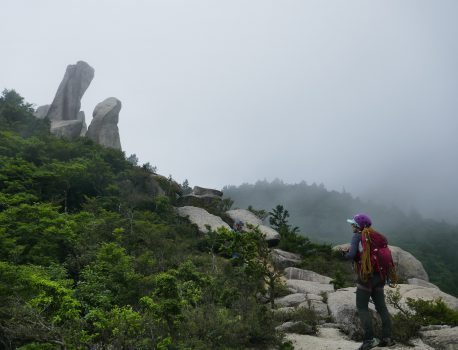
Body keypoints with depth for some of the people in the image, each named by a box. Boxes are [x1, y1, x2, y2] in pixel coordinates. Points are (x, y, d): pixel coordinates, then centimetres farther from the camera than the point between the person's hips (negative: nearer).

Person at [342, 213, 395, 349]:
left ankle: (369, 339, -5)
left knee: (362, 307, 0)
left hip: (366, 276, -7)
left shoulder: (357, 236, -9)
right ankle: (387, 337, 15)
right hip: (379, 275, 7)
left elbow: (351, 255, -18)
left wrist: (345, 253, 3)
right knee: (381, 307, 13)